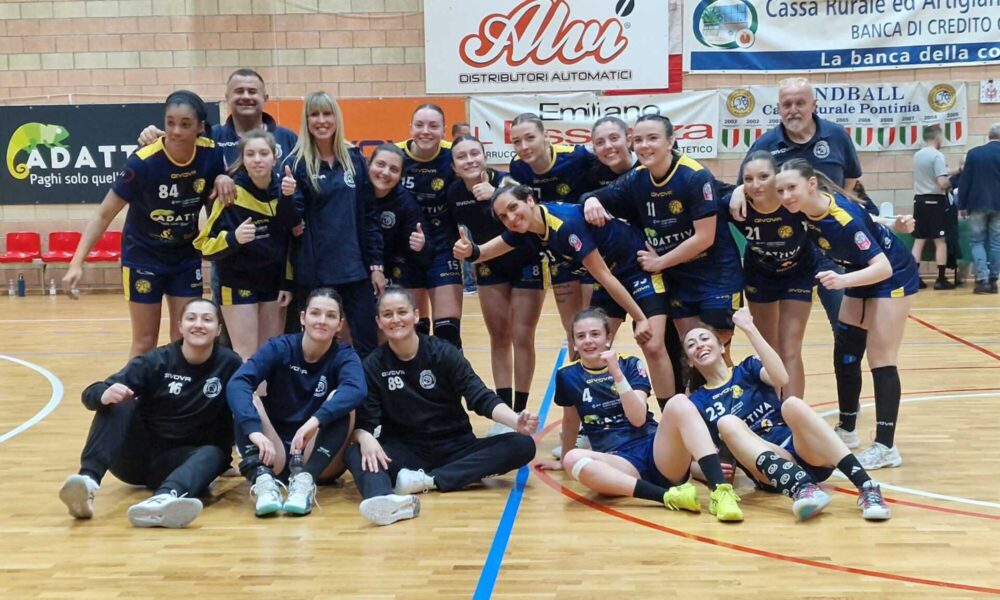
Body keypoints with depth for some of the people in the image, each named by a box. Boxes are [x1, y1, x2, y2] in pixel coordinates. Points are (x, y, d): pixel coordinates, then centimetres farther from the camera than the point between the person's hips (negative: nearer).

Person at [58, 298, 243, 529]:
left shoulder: (229, 364, -5)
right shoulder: (155, 361, -8)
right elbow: (91, 394, -17)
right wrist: (106, 395, -38)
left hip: (182, 458, 0)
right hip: (137, 457, 0)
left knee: (213, 454, -32)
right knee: (119, 404, -23)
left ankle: (164, 499, -65)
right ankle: (88, 480, -43)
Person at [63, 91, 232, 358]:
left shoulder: (211, 154, -16)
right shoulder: (143, 162, -25)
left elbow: (219, 196, 4)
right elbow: (104, 215, -19)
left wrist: (223, 179, -19)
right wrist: (77, 262, -26)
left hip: (187, 256, 3)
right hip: (143, 256, -3)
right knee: (145, 342, 5)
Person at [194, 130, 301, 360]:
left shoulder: (284, 188, -5)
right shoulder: (232, 193, -18)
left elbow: (293, 239, 5)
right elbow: (205, 245, -17)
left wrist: (288, 281, 0)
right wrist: (233, 238, -34)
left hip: (274, 280, 5)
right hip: (239, 281, -4)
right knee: (246, 358, -4)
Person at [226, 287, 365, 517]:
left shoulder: (344, 356, -6)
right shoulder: (279, 348, -5)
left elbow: (356, 390, -30)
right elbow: (237, 384, -24)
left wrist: (316, 420, -46)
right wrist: (254, 430, -41)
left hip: (320, 461, -1)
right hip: (274, 456, 1)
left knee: (340, 400, -23)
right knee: (246, 399, -19)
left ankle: (305, 479, -38)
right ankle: (262, 478, -40)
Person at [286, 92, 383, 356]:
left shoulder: (355, 159, 6)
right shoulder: (296, 163, -2)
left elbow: (369, 215, 7)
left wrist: (376, 264, 3)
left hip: (355, 269, 2)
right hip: (314, 272, -2)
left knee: (367, 345, 5)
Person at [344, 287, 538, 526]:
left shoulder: (444, 353, -4)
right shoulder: (373, 366, -1)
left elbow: (481, 399, -10)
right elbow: (364, 420, -7)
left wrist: (516, 421, -30)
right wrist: (365, 438, -32)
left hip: (454, 447, 1)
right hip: (404, 451, 0)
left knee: (522, 445, -23)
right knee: (355, 453, -29)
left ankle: (427, 480, -32)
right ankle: (385, 500, -63)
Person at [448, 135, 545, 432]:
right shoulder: (454, 191, -13)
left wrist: (496, 194, -53)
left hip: (526, 264, -4)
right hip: (491, 266, 4)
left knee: (521, 337, -4)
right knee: (498, 338, 7)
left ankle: (520, 414, 8)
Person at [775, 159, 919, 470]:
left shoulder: (844, 218, -35)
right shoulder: (804, 209, -15)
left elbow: (883, 267, -39)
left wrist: (844, 280, -53)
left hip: (891, 276, -8)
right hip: (861, 276, 8)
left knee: (880, 359, -10)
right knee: (845, 355, 10)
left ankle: (885, 447, -8)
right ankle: (847, 431, 23)